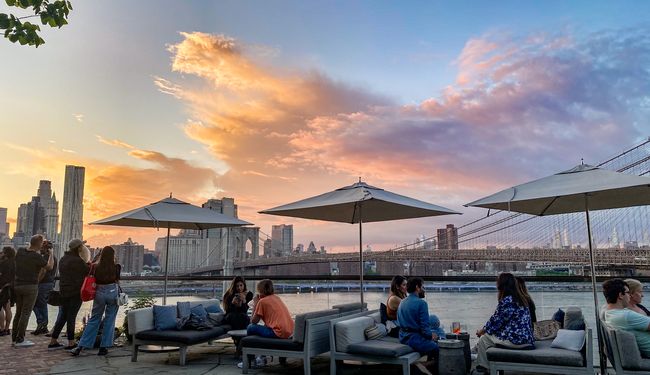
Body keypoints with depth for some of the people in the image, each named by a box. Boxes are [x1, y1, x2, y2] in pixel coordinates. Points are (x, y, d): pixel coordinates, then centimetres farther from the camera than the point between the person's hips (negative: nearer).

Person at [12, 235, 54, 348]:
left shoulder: (20, 251, 0)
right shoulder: (37, 256, -17)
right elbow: (50, 266, -5)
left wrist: (39, 249, 19)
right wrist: (51, 253, 5)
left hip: (17, 285, 7)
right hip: (30, 287, -7)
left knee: (18, 312, 16)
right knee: (26, 313, -1)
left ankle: (14, 338, 20)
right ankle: (20, 340, 1)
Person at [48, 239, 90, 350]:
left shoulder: (63, 259, 11)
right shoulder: (77, 261, -16)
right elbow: (89, 271, -16)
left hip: (63, 292, 8)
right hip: (75, 293, -8)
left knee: (62, 316, 14)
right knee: (71, 316, -2)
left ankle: (53, 342, 19)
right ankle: (71, 343, 4)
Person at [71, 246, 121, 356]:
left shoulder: (95, 267, -4)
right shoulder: (116, 267, -8)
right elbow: (117, 280, 4)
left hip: (99, 293, 2)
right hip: (112, 293, -2)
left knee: (93, 320, 12)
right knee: (109, 321, 8)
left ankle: (81, 346, 13)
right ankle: (103, 347, 11)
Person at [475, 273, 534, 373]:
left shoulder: (506, 301, -16)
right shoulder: (520, 299, 11)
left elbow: (495, 322, -10)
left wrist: (482, 331, 7)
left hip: (515, 340, -9)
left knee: (483, 339, 4)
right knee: (488, 335, 21)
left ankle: (484, 367, 17)